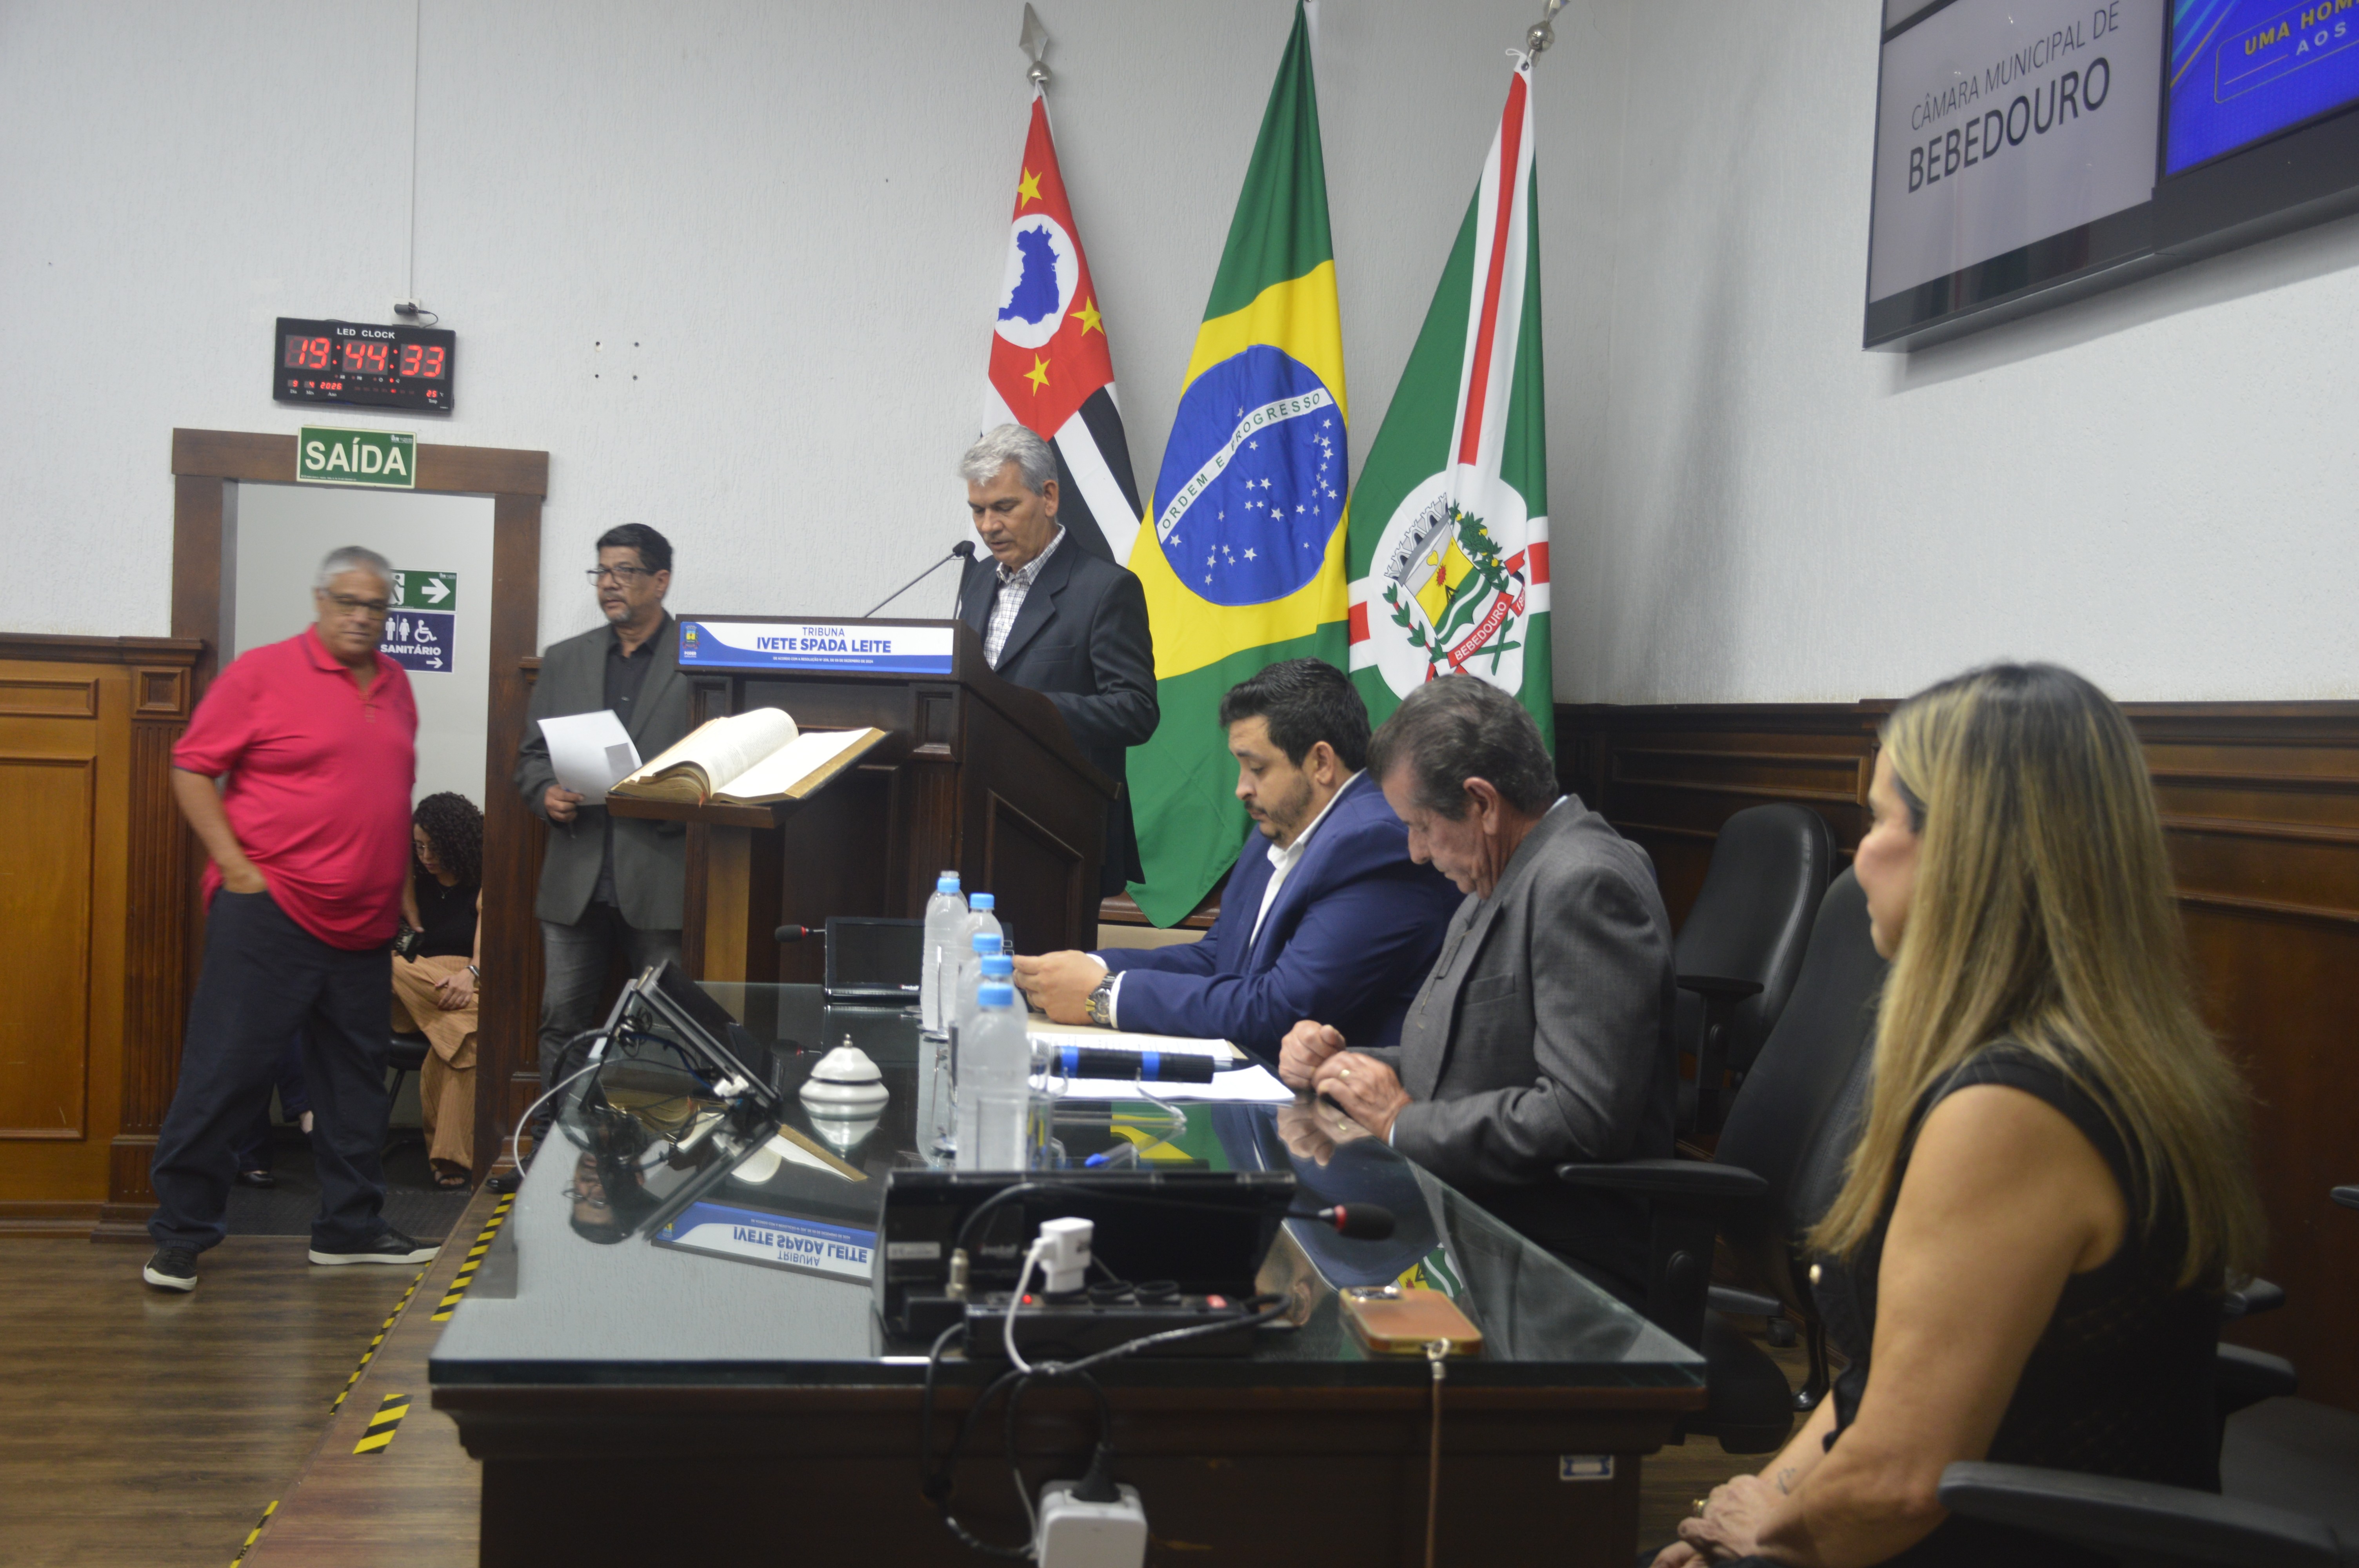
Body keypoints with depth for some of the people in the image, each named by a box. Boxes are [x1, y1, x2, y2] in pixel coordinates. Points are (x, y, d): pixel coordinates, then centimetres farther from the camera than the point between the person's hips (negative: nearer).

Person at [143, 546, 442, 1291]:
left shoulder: (395, 684, 13)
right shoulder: (263, 672, -5)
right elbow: (192, 768, -6)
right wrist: (234, 865, -13)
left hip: (364, 922, 7)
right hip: (269, 913, -6)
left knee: (356, 1077, 12)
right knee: (226, 1069, -3)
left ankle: (350, 1227, 23)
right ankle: (180, 1235, 7)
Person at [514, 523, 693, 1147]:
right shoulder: (564, 660, 14)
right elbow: (531, 756, 16)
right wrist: (547, 795, -5)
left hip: (660, 882, -4)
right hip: (576, 881, 4)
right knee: (562, 1022, 8)